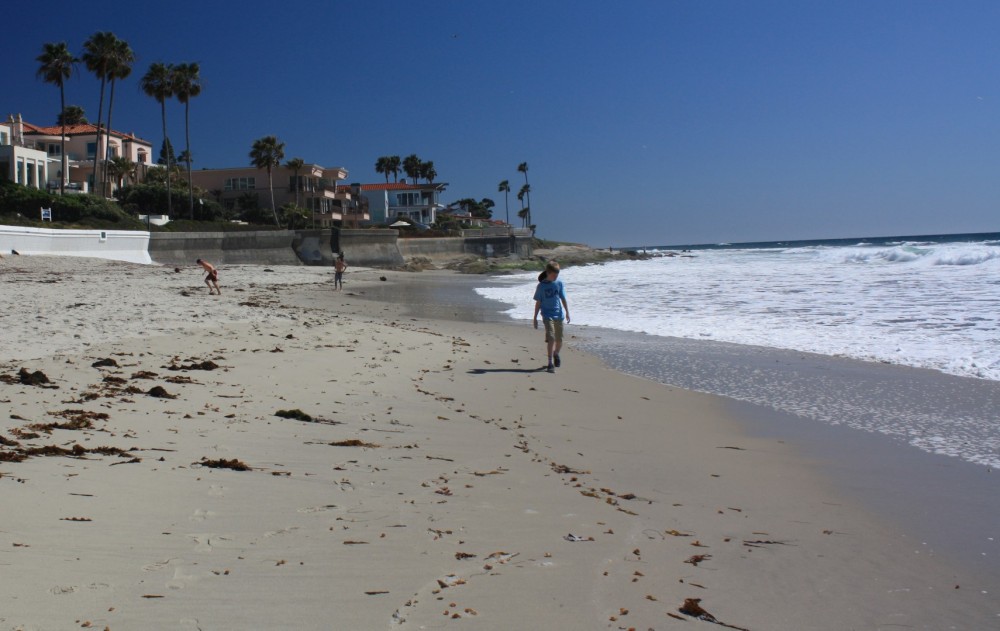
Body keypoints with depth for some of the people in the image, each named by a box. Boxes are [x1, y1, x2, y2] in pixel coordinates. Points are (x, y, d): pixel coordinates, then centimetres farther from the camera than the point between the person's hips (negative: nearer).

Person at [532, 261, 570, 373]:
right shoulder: (541, 286, -5)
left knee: (559, 340, 9)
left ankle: (556, 354, 40)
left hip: (558, 315, 3)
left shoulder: (559, 283, 2)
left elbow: (563, 299, 8)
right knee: (551, 338, -15)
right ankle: (550, 363, -11)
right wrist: (535, 318, 2)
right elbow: (538, 303, 0)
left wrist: (567, 312, 5)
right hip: (547, 315, -3)